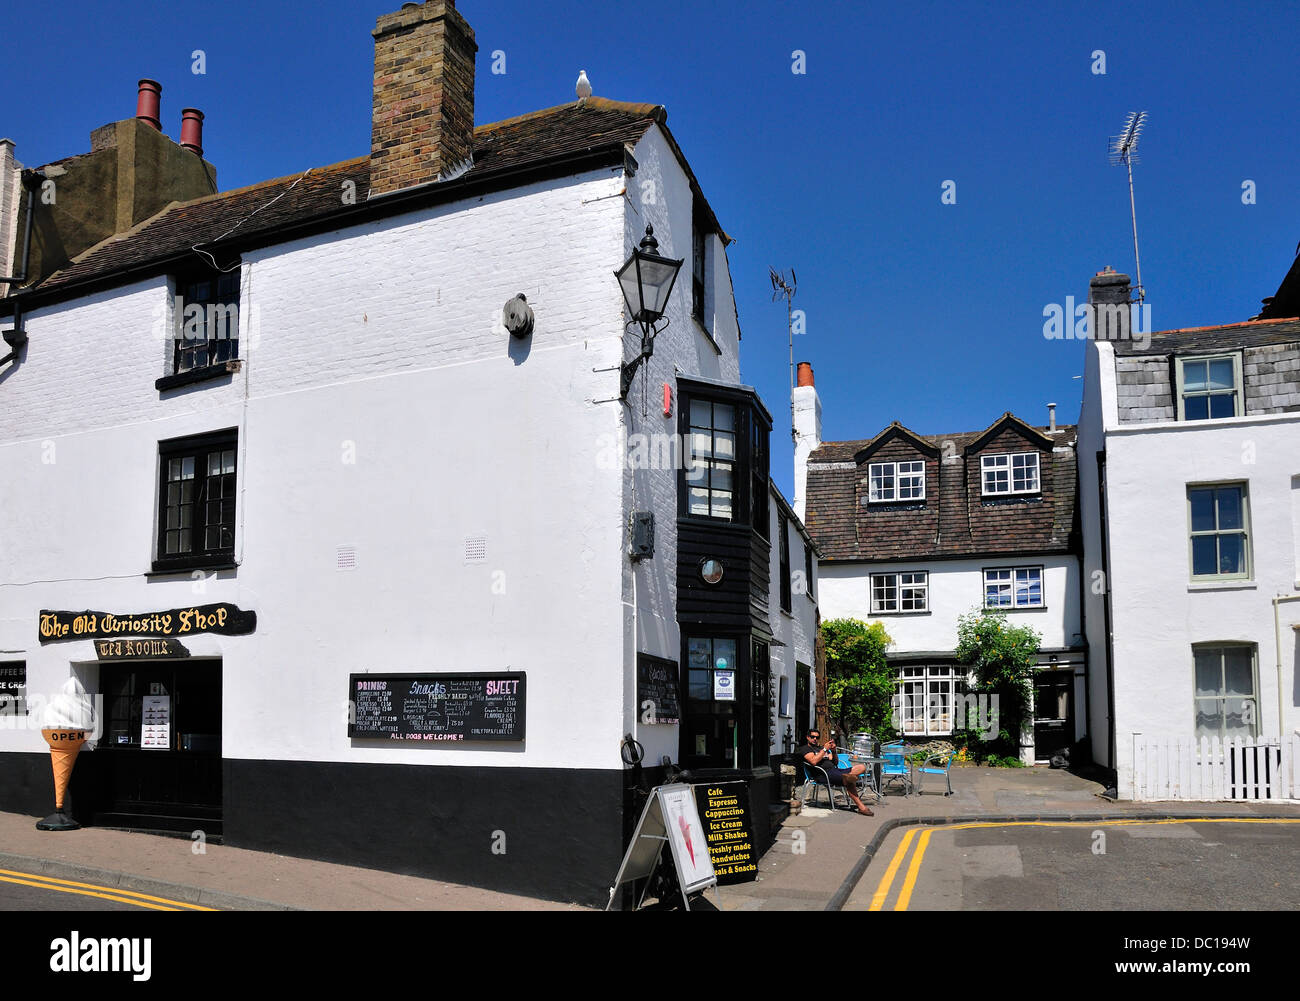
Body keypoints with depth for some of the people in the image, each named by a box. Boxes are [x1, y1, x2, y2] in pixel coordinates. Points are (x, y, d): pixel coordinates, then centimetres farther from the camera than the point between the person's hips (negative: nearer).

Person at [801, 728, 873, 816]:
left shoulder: (820, 748, 31)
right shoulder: (805, 748, 9)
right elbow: (813, 761, -11)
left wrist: (833, 751, 5)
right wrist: (825, 749, -6)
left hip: (834, 769, 8)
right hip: (825, 773, -8)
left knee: (862, 767, -7)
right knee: (849, 782, -30)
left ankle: (848, 776, -32)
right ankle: (861, 807, -25)